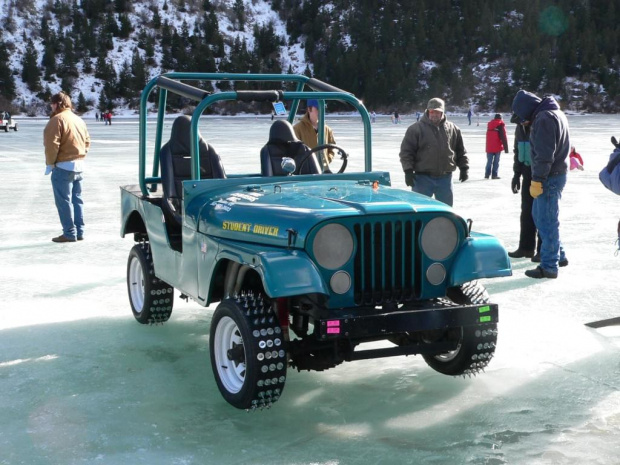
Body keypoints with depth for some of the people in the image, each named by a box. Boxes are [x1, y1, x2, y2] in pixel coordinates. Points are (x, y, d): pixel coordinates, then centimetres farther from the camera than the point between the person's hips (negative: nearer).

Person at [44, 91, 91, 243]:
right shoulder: (79, 119, 13)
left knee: (64, 201, -3)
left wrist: (50, 162, -9)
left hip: (63, 166, -8)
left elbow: (52, 144, -19)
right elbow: (87, 141, 16)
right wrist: (80, 155, 16)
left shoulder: (57, 119, -14)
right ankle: (79, 231, 16)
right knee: (76, 199, 13)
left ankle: (70, 233, -2)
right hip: (79, 165, 8)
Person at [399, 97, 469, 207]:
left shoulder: (453, 129, 9)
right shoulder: (416, 129, -3)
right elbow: (406, 151, -6)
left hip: (445, 178, 3)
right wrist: (408, 171, -14)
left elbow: (460, 151, 16)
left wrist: (464, 168, 10)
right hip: (423, 178, -3)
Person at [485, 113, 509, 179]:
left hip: (489, 147, 5)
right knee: (496, 161, 0)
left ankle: (487, 174, 5)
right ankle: (494, 175, -2)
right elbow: (503, 137, -10)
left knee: (489, 161, 9)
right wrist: (506, 148, -10)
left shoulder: (489, 124, 12)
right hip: (497, 147, -5)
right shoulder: (501, 124, -6)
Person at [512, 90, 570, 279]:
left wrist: (536, 180, -19)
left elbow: (544, 154, -23)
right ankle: (559, 256, 27)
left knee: (547, 221, -3)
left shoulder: (544, 118, -18)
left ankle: (549, 267, 3)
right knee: (540, 215, 20)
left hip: (549, 178, -10)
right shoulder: (556, 113, 15)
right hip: (557, 173, 10)